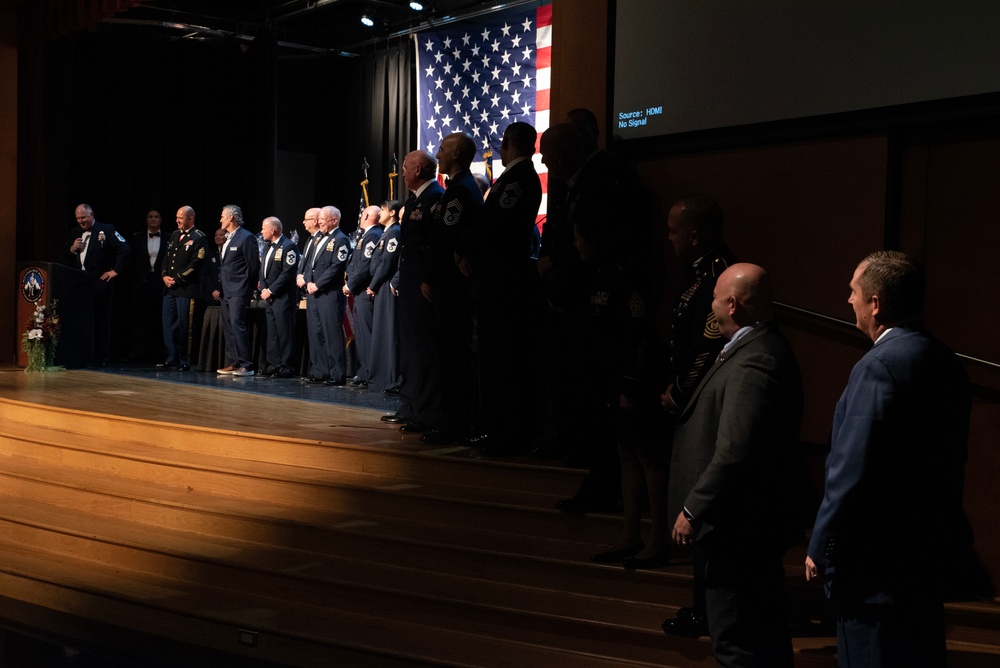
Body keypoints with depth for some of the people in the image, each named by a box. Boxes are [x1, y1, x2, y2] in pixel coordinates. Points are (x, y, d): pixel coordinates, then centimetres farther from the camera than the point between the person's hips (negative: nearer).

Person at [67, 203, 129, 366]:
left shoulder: (106, 230, -2)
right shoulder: (75, 233, 18)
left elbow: (124, 248, -10)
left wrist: (116, 270, -11)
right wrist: (72, 249, 1)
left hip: (100, 284, -6)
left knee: (101, 321, -3)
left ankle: (102, 358, 0)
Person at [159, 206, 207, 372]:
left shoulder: (199, 238, -6)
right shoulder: (174, 235, 18)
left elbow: (196, 264, -13)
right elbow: (167, 257, 19)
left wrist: (177, 279, -13)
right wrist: (164, 276, 2)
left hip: (186, 288, -7)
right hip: (169, 288, 7)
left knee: (184, 326, -4)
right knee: (168, 324, 7)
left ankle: (185, 361, 4)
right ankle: (172, 358, 14)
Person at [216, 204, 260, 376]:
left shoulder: (247, 238, -10)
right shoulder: (227, 239, 17)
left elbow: (254, 265, -11)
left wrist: (248, 287, -6)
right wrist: (221, 286, 15)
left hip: (239, 292, -9)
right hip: (227, 291, 9)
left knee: (237, 325, -14)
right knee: (228, 327, 10)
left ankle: (246, 365, -12)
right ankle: (232, 363, 15)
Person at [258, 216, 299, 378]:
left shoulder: (288, 246, -11)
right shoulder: (268, 247, 18)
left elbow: (288, 273, -17)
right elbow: (263, 271, 20)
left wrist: (271, 290, -15)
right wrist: (264, 289, 3)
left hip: (283, 297, -9)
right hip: (269, 297, 9)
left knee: (284, 333, -6)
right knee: (272, 333, 10)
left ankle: (286, 368, -3)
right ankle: (273, 365, 16)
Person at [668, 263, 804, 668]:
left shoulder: (752, 364, -23)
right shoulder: (765, 348, 10)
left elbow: (734, 453, -27)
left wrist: (693, 509, -21)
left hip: (741, 528, -11)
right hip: (759, 526, 11)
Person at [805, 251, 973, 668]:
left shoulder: (879, 367, -22)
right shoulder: (945, 362, 4)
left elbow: (851, 472, -23)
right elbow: (952, 459, 11)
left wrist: (820, 548, -13)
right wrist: (936, 527, 21)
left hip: (877, 558, -9)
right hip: (931, 547, 9)